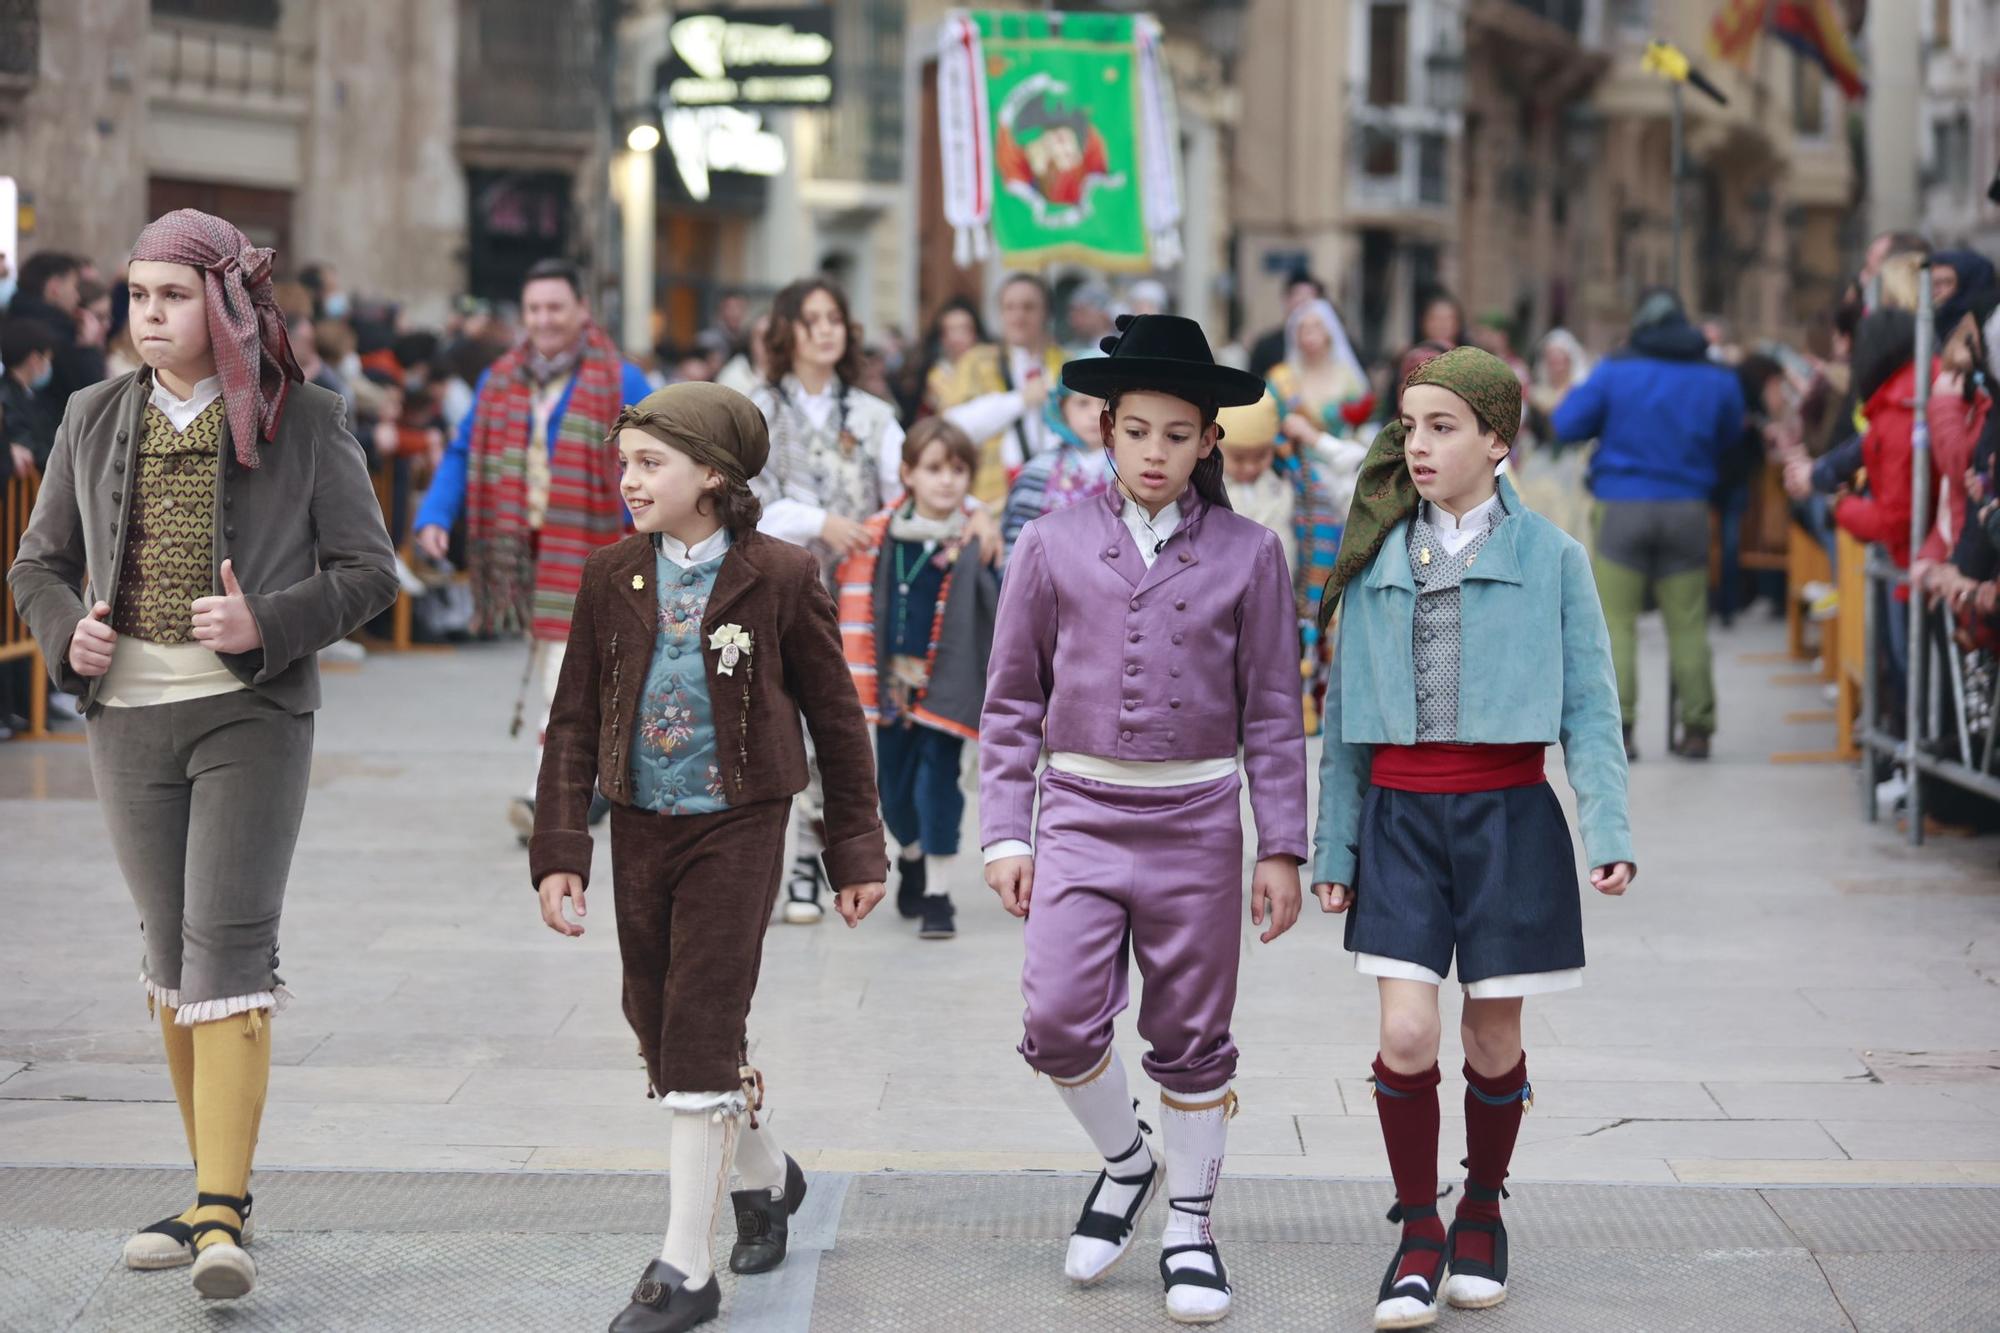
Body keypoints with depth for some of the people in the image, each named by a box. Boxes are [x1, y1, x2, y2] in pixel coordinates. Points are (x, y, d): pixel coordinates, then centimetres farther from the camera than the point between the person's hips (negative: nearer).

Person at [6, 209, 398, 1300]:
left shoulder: (302, 420, -2)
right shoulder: (96, 419, 8)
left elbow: (368, 571, -1)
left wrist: (269, 624, -18)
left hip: (251, 711, -4)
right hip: (128, 714, 4)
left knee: (229, 945, -12)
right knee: (171, 952, 10)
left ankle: (222, 1219, -16)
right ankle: (218, 1193, 21)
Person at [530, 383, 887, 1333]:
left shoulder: (780, 578, -6)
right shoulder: (610, 579, 3)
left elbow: (835, 719, 1)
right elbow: (573, 723, 6)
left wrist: (856, 852, 4)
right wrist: (559, 852, -1)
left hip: (736, 830, -5)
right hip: (641, 830, 5)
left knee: (700, 1037, -10)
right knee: (659, 1035, 10)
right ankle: (763, 1173, 37)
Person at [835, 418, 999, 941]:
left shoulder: (977, 543, -5)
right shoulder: (880, 535, 1)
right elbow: (858, 607, 6)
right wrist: (858, 675, 4)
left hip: (947, 682, -3)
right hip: (895, 680, 3)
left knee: (938, 780, -6)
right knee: (893, 783, 13)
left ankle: (937, 892, 5)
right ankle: (913, 857, 42)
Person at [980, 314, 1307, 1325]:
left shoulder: (1248, 555, 0)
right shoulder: (1054, 546, 2)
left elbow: (1271, 711, 4)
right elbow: (1011, 701, 7)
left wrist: (1281, 849, 2)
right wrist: (1006, 834, 2)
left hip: (1196, 816, 0)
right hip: (1080, 811, 0)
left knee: (1192, 1034, 7)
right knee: (1058, 1015, -13)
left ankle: (1190, 1226, 22)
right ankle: (1125, 1163, 15)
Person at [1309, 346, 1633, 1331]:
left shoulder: (1549, 557, 0)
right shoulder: (1376, 556, 7)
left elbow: (1588, 709, 0)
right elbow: (1345, 714, 12)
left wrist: (1608, 832, -11)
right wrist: (1332, 847, 11)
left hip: (1508, 815, -1)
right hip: (1400, 815, 1)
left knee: (1494, 1040, 6)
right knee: (1406, 1033, -10)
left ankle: (1481, 1211, 29)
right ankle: (1418, 1235, 6)